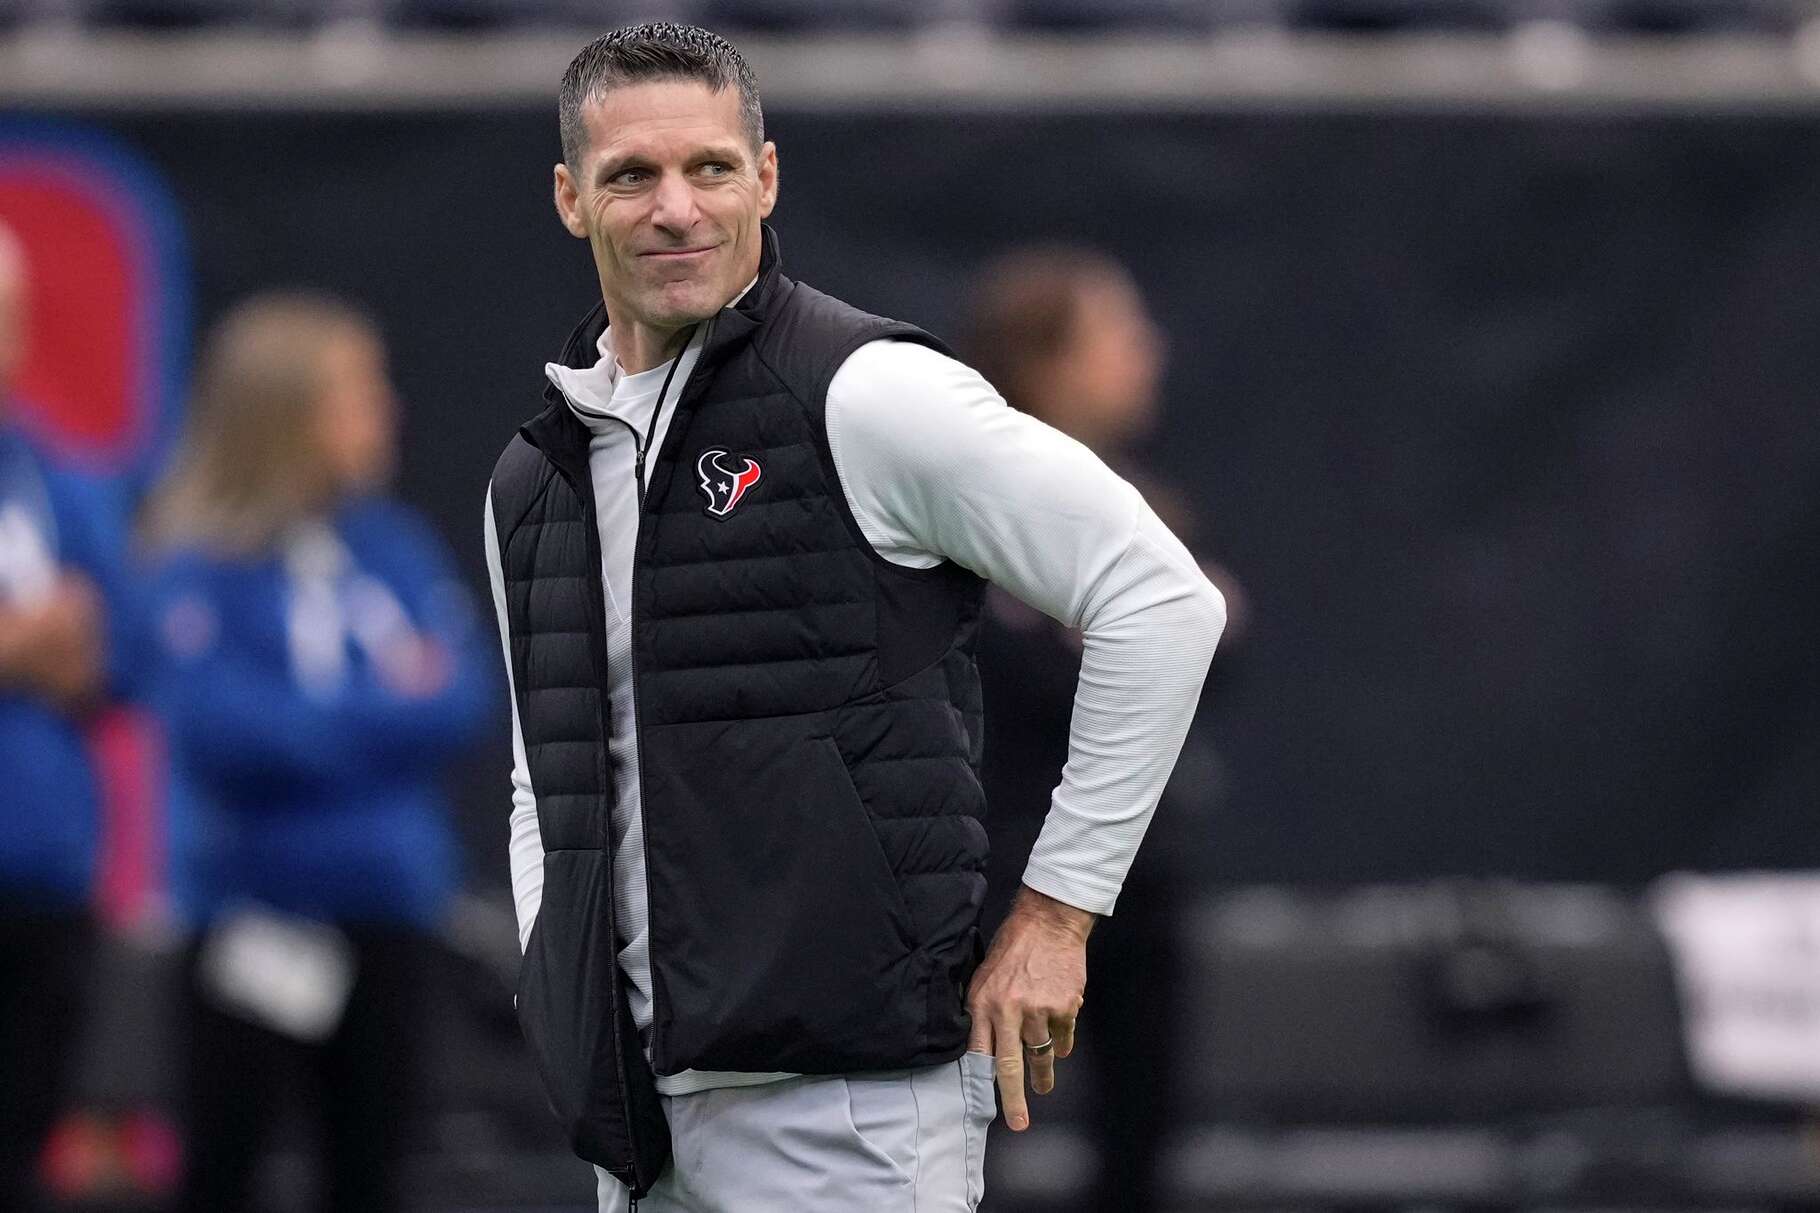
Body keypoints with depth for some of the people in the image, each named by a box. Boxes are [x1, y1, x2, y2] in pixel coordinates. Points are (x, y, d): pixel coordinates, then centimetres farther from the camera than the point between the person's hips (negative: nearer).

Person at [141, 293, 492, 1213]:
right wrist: (385, 713, -13)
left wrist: (318, 724, -17)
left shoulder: (393, 548, 4)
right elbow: (214, 725, -22)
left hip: (386, 894, 5)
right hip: (259, 906, -5)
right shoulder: (203, 566, -11)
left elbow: (463, 697, -3)